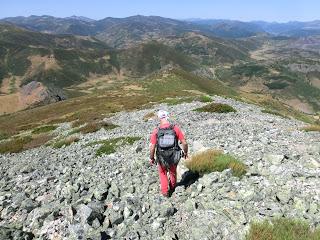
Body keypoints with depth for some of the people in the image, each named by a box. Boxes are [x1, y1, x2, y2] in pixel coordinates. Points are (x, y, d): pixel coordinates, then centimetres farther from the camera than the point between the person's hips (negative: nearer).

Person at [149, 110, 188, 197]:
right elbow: (184, 143, -11)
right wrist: (185, 152, 8)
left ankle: (165, 191, 35)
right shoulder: (175, 128, -15)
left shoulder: (156, 131, -16)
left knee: (163, 173, 30)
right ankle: (173, 187, 57)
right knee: (173, 172, 32)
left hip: (162, 158, -1)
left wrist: (151, 158, 3)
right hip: (174, 157, 2)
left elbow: (152, 147, -14)